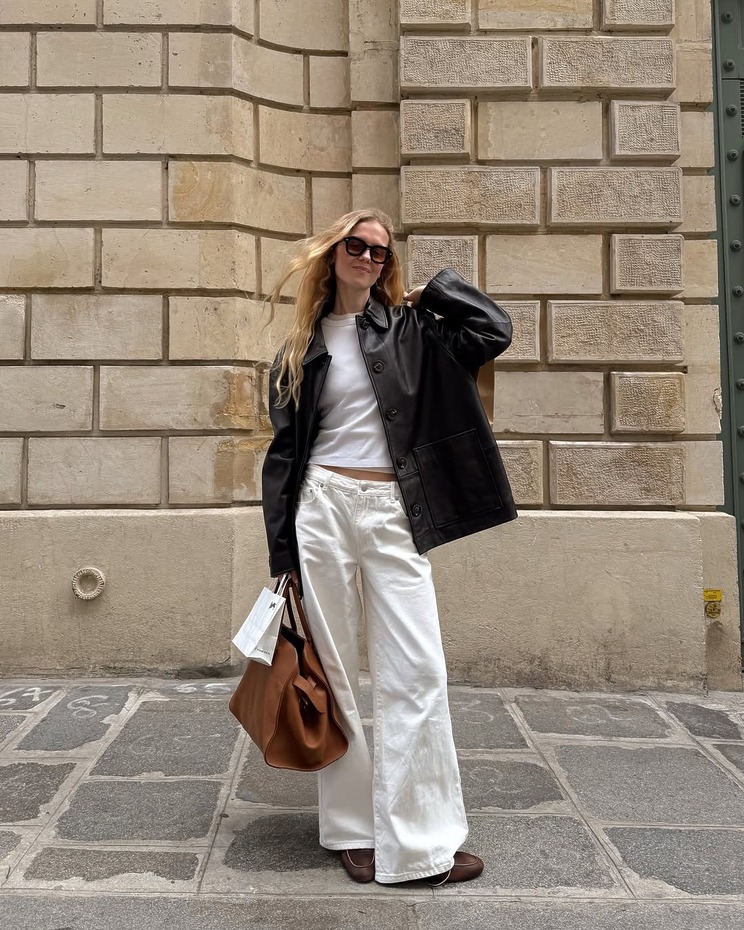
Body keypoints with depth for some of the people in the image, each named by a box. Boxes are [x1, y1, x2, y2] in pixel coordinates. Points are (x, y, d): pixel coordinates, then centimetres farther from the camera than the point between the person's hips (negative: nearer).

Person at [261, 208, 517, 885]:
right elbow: (285, 448, 10)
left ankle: (422, 838, 8)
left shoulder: (410, 328, 9)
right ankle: (354, 827, 19)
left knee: (417, 672, -3)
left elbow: (495, 331, -3)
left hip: (392, 513, -1)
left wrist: (432, 290, 8)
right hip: (322, 506, 1)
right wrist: (281, 550, 5)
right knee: (334, 670, 5)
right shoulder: (304, 345, 12)